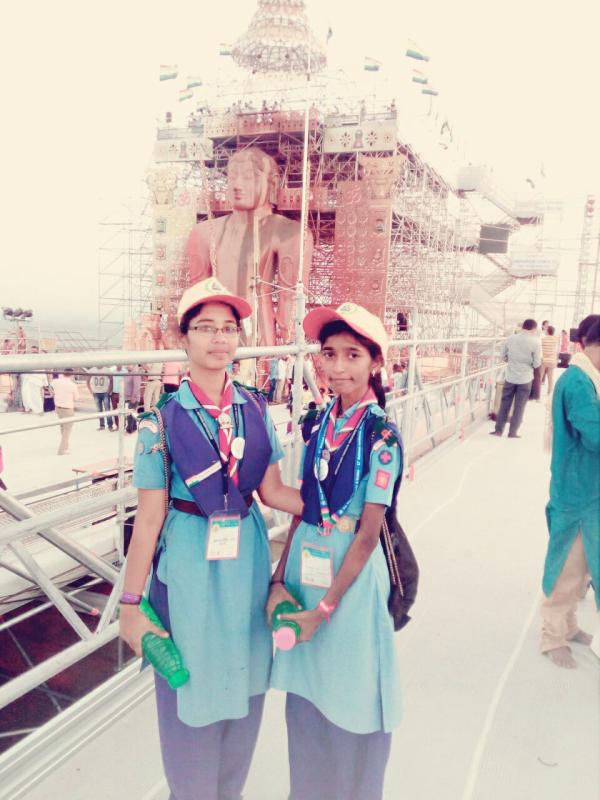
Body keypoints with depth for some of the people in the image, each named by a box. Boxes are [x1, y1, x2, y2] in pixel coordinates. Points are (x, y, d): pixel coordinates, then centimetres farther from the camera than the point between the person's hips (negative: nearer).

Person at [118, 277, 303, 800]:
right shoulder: (163, 418, -12)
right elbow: (150, 516, -11)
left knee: (244, 683, 19)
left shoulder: (255, 408, -1)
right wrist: (132, 602, -7)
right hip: (189, 564, -4)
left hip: (248, 557, 4)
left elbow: (272, 491, 2)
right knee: (192, 692, 13)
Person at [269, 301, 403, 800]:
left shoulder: (381, 436, -16)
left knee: (348, 698, 13)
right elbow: (301, 508, 4)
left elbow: (367, 534, -15)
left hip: (351, 572, -5)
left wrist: (326, 607, -11)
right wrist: (279, 582, -4)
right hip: (304, 562, 5)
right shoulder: (317, 424, 1)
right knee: (305, 691, 20)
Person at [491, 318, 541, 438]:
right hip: (525, 378, -2)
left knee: (504, 404, 13)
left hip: (510, 377, 3)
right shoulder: (535, 342, -12)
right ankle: (512, 432, 13)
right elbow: (536, 364, -9)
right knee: (519, 406, 8)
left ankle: (498, 430, 17)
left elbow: (503, 357, 5)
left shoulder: (510, 338, -3)